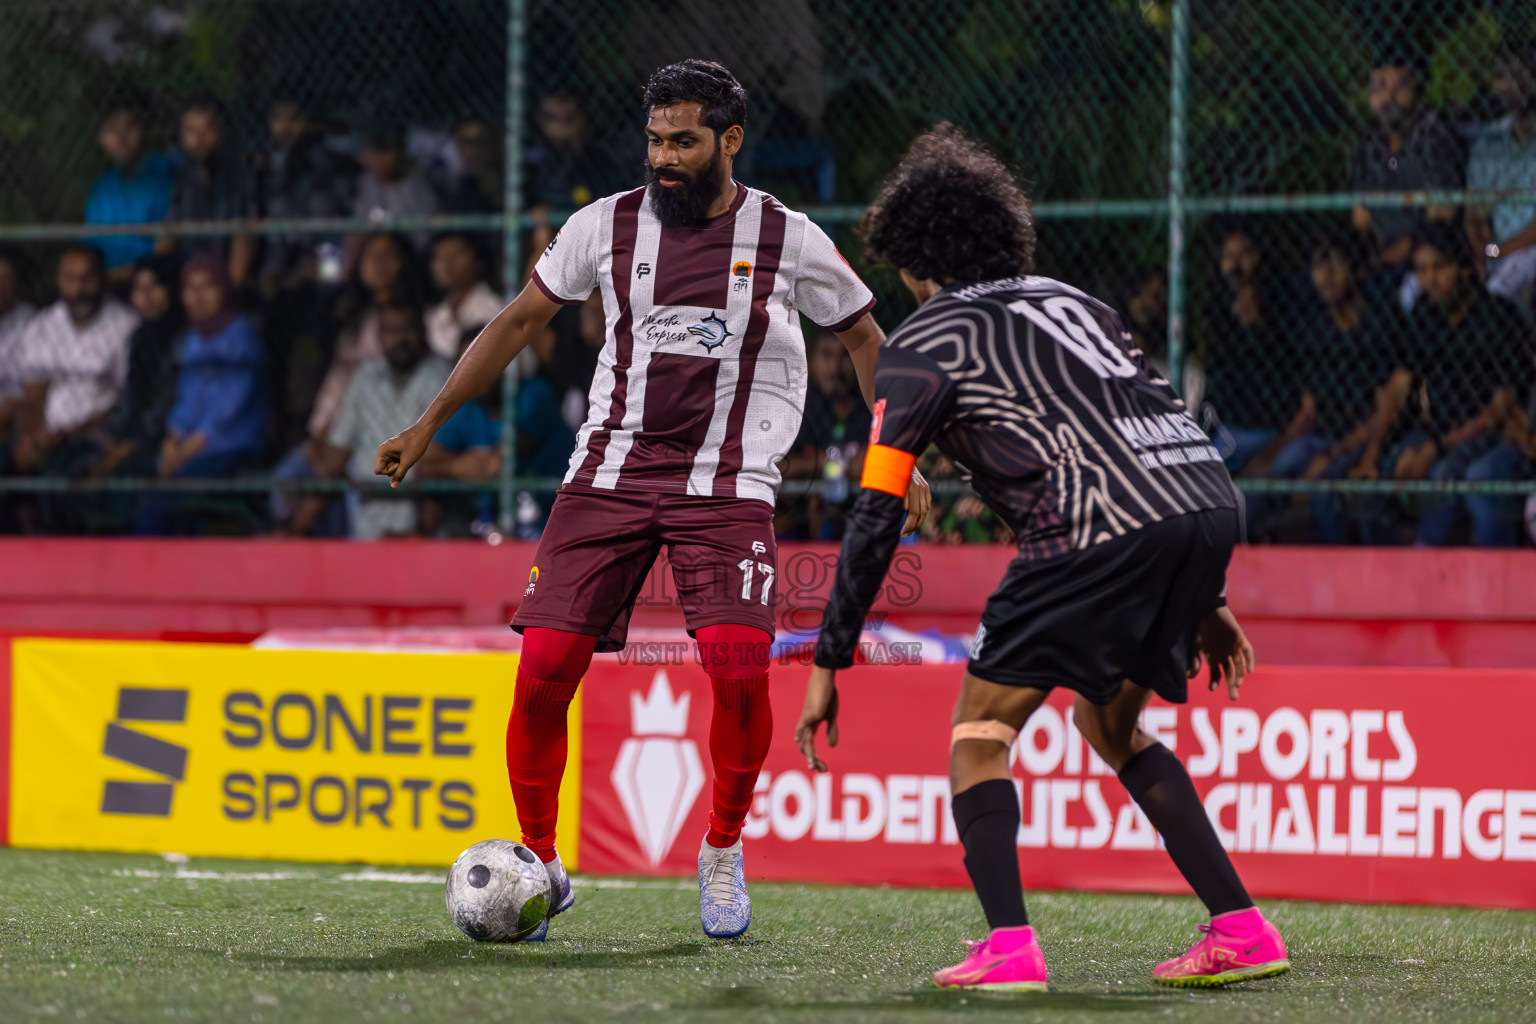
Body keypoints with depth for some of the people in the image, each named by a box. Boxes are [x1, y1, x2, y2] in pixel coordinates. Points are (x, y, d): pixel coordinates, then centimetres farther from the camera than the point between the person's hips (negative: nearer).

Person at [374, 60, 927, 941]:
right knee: (546, 663, -11)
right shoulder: (607, 226, 4)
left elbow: (867, 341, 13)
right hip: (611, 468, 2)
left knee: (739, 664, -20)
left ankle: (723, 850, 6)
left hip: (729, 485, -2)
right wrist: (429, 425, 15)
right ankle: (540, 865, 8)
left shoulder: (788, 239, 1)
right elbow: (520, 321, 15)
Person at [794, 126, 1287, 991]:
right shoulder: (1070, 300, 30)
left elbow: (877, 516, 5)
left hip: (1105, 530, -6)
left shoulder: (924, 345, 11)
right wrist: (1204, 602, 31)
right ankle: (1242, 929, 19)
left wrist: (829, 664, 9)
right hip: (1212, 503, 7)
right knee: (1109, 719, 25)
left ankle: (1008, 945, -9)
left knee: (981, 728, 8)